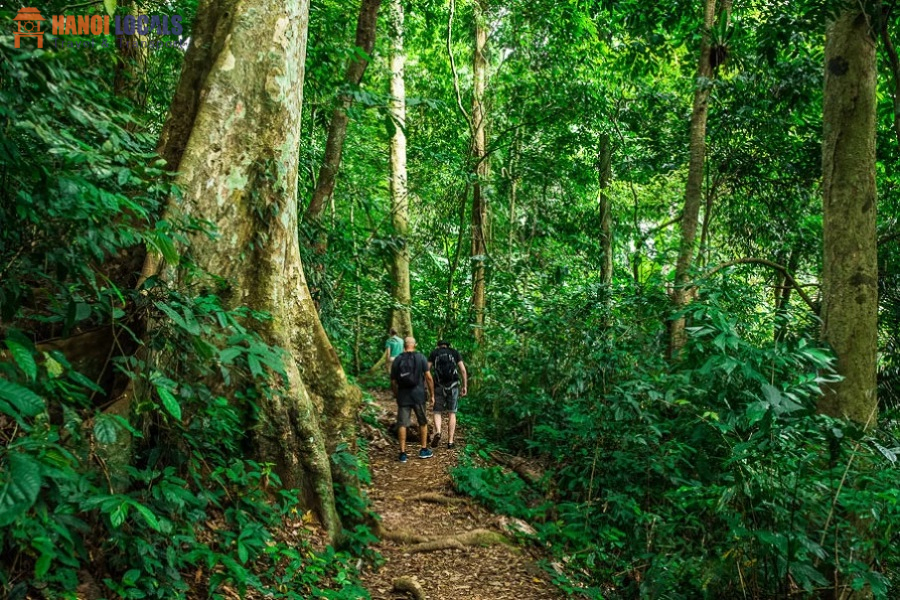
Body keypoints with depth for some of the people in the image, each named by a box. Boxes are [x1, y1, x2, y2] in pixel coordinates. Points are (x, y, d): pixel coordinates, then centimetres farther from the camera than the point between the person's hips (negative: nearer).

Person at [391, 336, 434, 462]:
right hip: (418, 395, -1)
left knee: (402, 424, 4)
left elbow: (393, 381, 5)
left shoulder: (397, 360, 3)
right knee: (423, 422, 14)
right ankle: (424, 450, 21)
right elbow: (428, 377, -6)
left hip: (403, 395, 1)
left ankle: (403, 453, 3)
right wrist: (432, 394, 3)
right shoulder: (420, 357, -3)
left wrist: (396, 395, 19)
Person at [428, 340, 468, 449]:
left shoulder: (433, 353, 10)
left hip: (439, 386, -1)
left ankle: (437, 432, -17)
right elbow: (463, 370, 2)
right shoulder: (455, 353, 11)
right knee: (452, 413, 10)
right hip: (453, 386, 1)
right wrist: (465, 386, 6)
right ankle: (450, 441, 5)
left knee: (437, 412, 10)